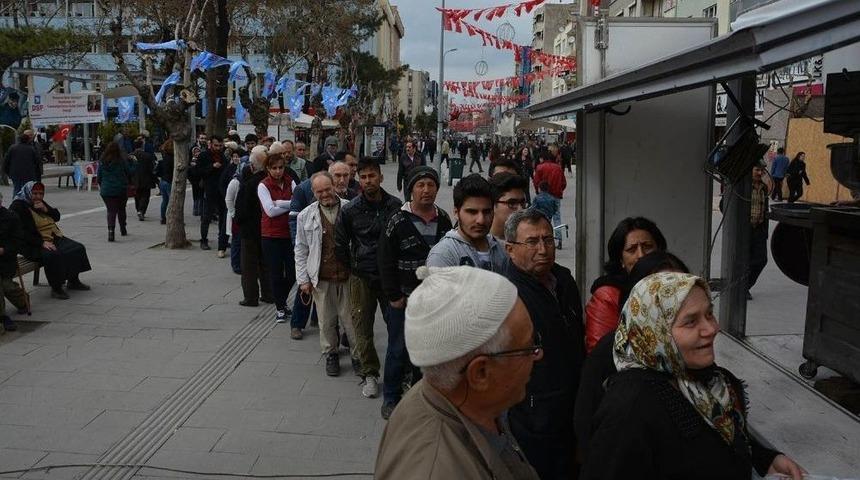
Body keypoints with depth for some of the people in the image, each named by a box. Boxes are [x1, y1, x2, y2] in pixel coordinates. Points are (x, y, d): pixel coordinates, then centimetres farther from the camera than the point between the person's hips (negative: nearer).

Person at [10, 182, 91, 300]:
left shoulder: (40, 203, 16)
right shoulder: (18, 207, -10)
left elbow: (57, 217, 19)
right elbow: (21, 233, -19)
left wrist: (46, 209, -3)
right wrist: (41, 242, -26)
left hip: (54, 238, 9)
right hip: (33, 245, -9)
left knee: (78, 248, 0)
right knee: (53, 255, -36)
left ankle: (73, 281, 12)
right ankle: (56, 289, -24)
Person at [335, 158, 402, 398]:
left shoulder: (395, 206, -4)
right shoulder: (350, 210, -6)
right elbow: (340, 244, 5)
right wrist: (353, 266, 9)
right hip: (362, 277, 0)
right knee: (363, 326, 5)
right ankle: (369, 373, 19)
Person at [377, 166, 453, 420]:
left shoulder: (444, 219, 3)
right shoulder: (398, 221, -10)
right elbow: (386, 263, -8)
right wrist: (394, 297, -9)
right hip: (405, 299, -4)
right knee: (399, 349, 3)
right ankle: (391, 398, 19)